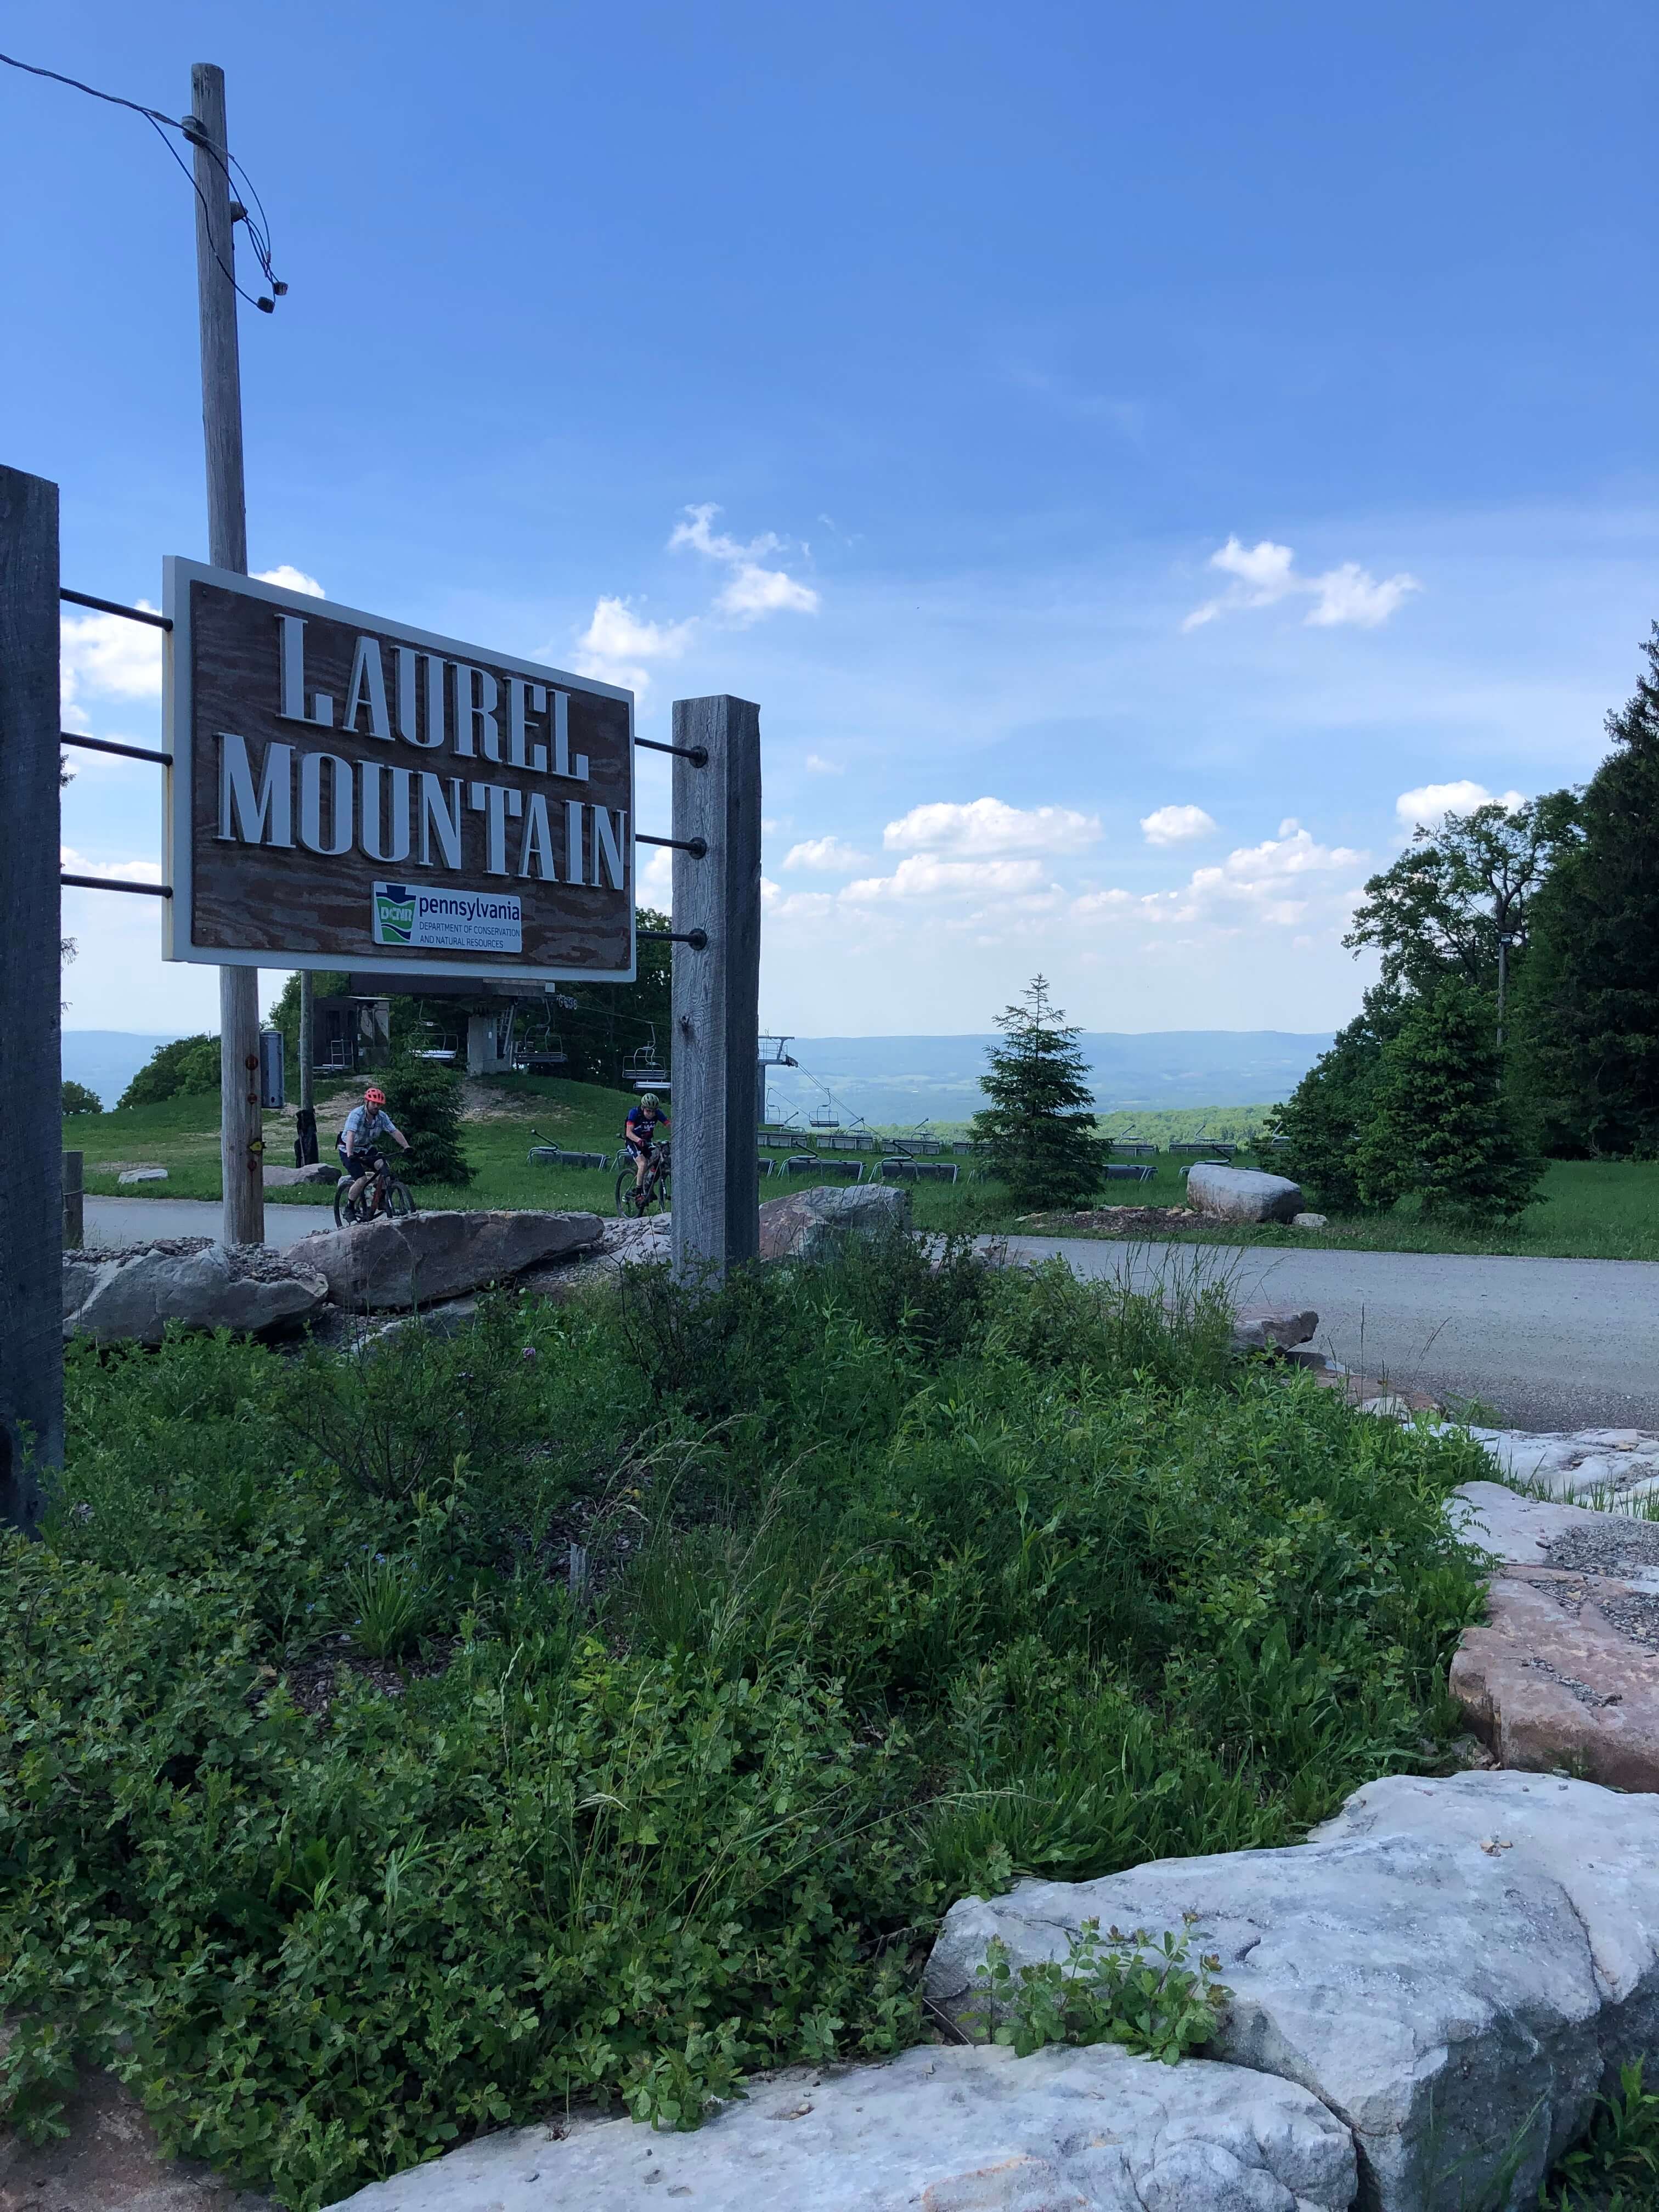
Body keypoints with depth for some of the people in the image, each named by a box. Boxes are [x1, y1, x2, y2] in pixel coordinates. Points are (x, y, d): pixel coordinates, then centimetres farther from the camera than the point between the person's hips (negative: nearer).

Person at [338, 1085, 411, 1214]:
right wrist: (350, 1155, -52)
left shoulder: (382, 1117, -9)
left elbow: (395, 1132, -13)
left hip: (367, 1148, 5)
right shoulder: (356, 1115, -26)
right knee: (362, 1179, -21)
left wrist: (407, 1147, -28)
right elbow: (350, 1135, -38)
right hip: (348, 1151, -5)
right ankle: (349, 1208, -2)